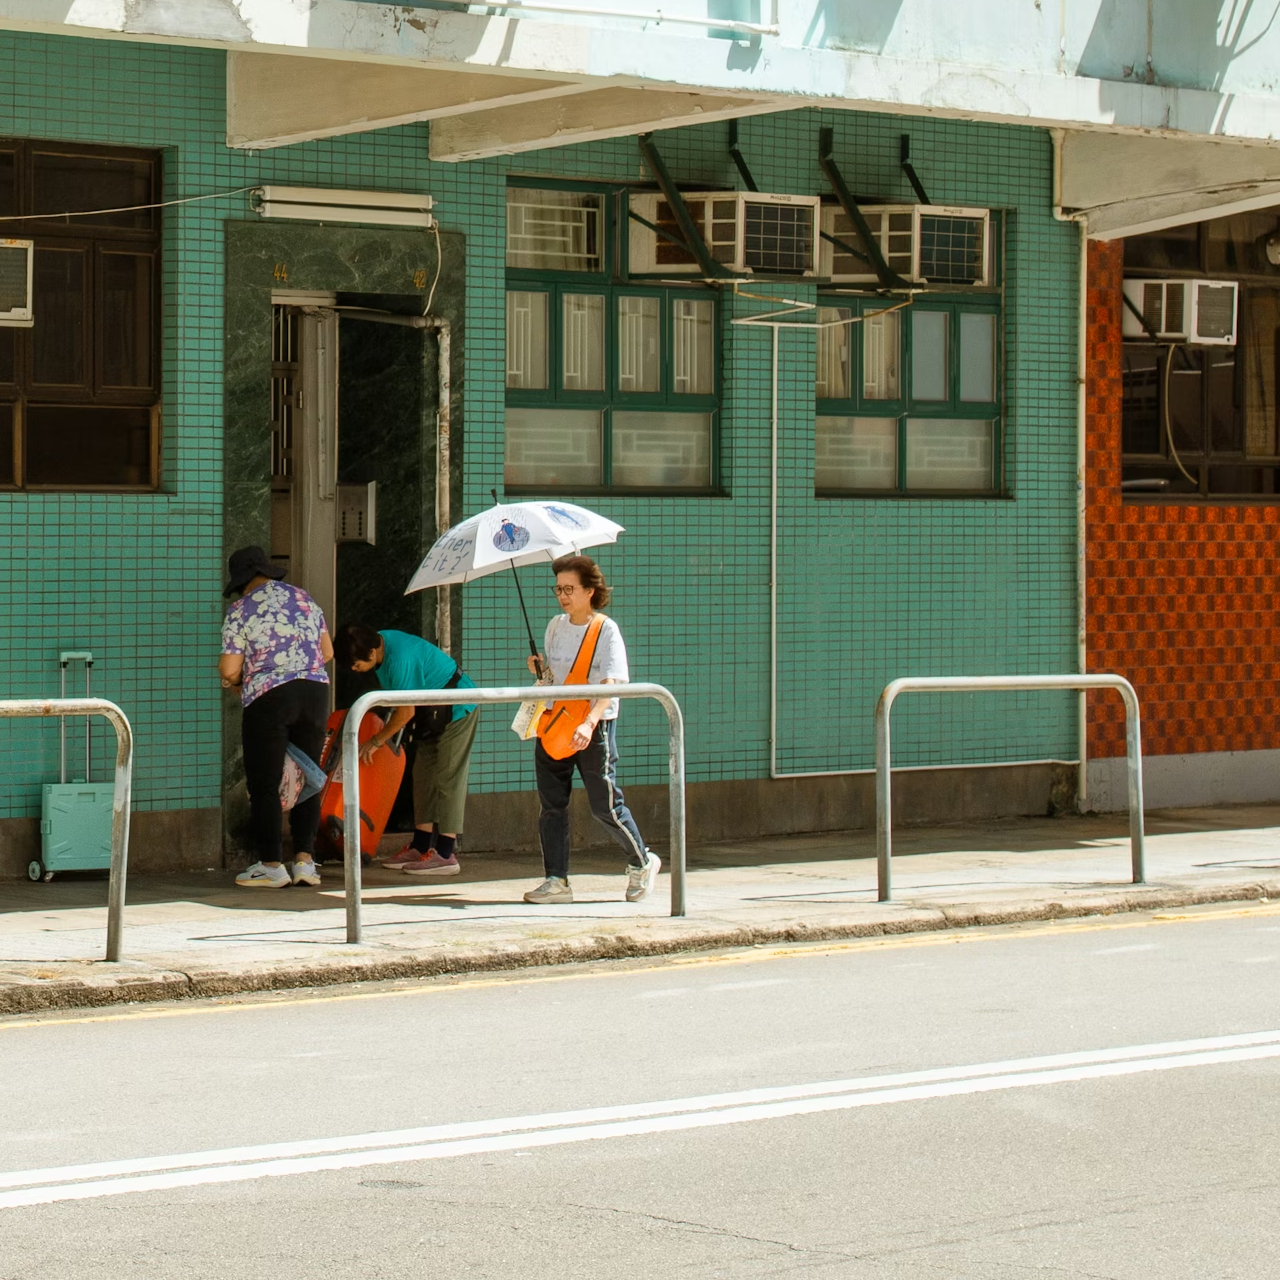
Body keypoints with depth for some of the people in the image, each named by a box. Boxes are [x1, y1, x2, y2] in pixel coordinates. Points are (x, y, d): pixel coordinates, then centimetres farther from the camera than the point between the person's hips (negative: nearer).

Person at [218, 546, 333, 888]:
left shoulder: (241, 611, -3)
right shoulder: (304, 599, 12)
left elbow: (229, 669, -7)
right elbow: (327, 653, 15)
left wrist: (233, 678, 15)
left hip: (268, 698, -5)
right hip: (315, 691, 5)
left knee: (264, 784, 2)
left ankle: (270, 866, 1)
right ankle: (305, 860, 6)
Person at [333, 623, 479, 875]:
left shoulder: (400, 659, -30)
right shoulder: (381, 641, -1)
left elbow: (406, 711, -23)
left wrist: (376, 741, -13)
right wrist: (386, 731, 10)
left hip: (457, 709, -10)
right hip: (435, 712, 10)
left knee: (446, 778, -11)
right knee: (424, 776, 9)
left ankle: (445, 855, -13)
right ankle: (420, 848, 12)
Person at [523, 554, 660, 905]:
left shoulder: (606, 630, -9)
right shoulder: (556, 626, 10)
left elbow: (609, 685, -20)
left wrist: (589, 723, -34)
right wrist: (539, 667, 0)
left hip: (595, 728, -6)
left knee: (605, 805, -2)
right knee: (552, 804, 1)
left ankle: (642, 863, 20)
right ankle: (556, 880, 4)